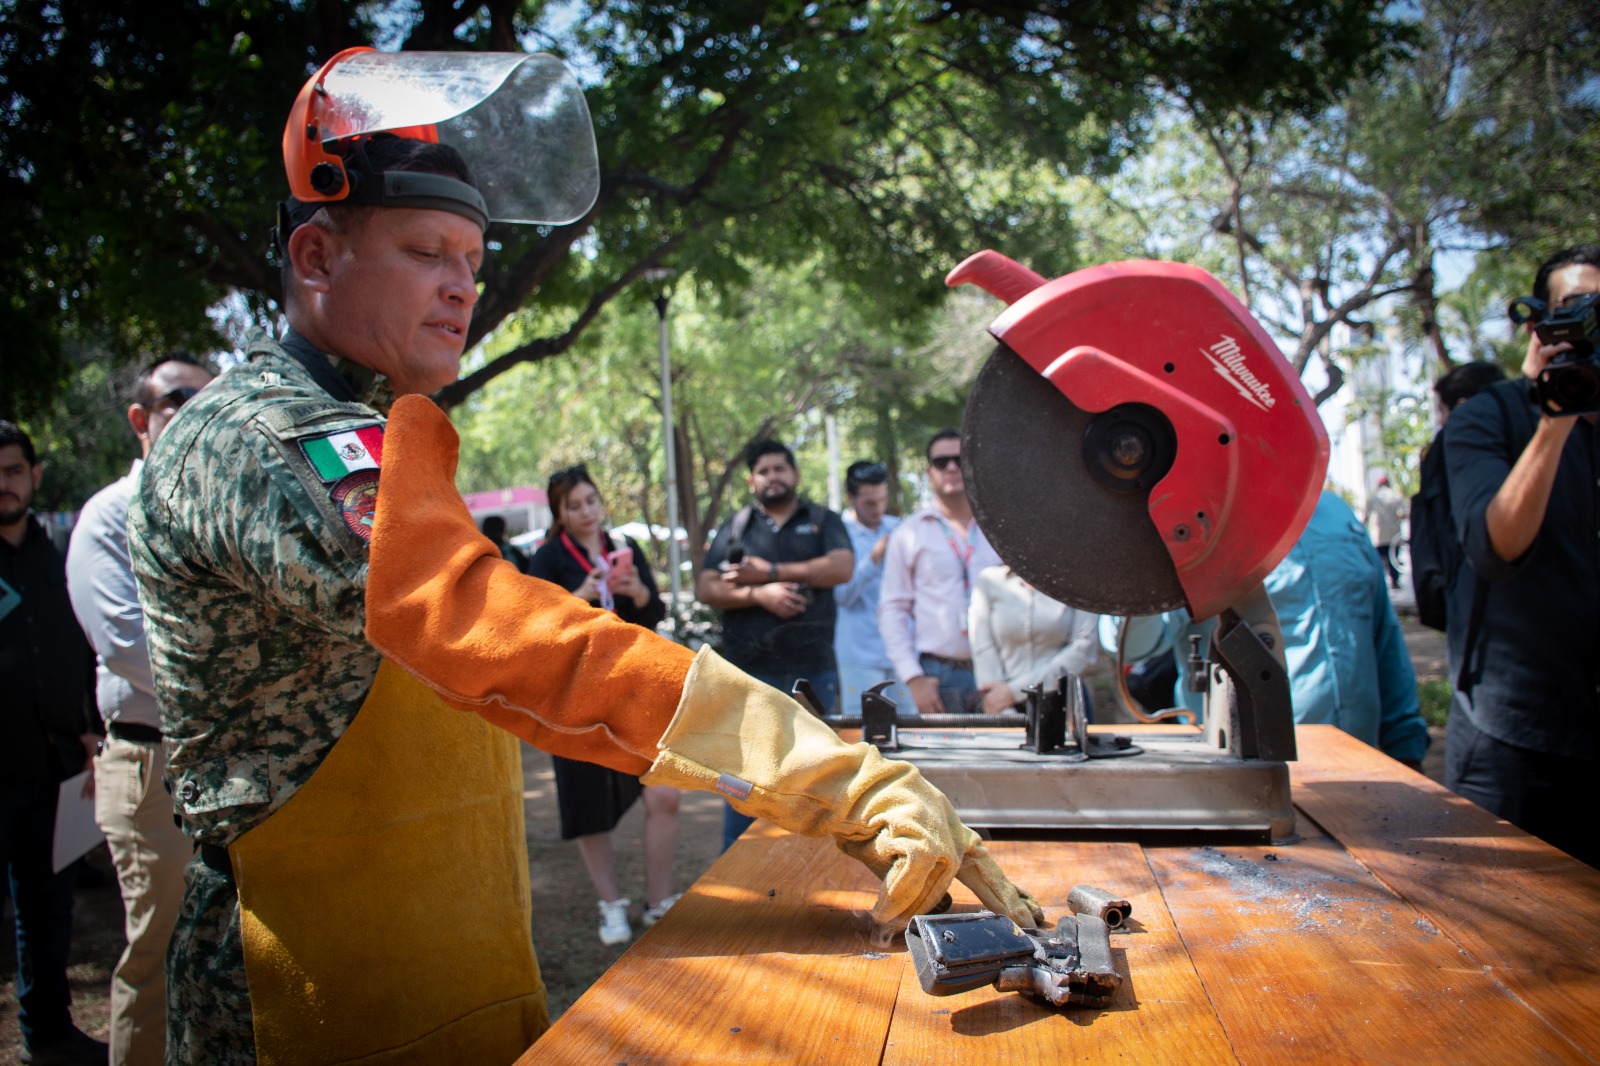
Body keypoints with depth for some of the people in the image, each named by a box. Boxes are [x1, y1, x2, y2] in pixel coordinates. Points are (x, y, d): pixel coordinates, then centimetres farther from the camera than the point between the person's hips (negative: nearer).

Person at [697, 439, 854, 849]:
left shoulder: (823, 521, 11)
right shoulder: (736, 527, 12)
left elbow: (842, 567, -8)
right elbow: (705, 588, 2)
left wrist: (771, 571, -10)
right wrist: (758, 594, -14)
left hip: (813, 671, 1)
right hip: (751, 674, 0)